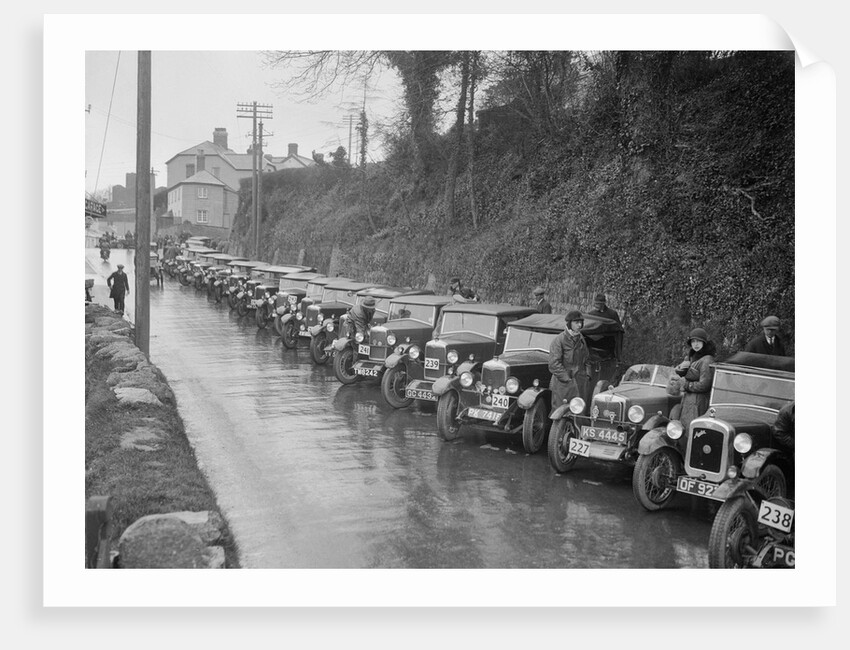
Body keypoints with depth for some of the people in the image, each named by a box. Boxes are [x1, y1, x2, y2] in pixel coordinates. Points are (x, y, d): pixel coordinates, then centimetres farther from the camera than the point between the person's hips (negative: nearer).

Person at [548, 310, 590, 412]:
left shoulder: (581, 340, 14)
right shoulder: (559, 340, -9)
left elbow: (587, 360, 27)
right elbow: (554, 364, -14)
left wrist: (587, 375, 10)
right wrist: (568, 380, -15)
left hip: (580, 387, 6)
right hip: (562, 387, -6)